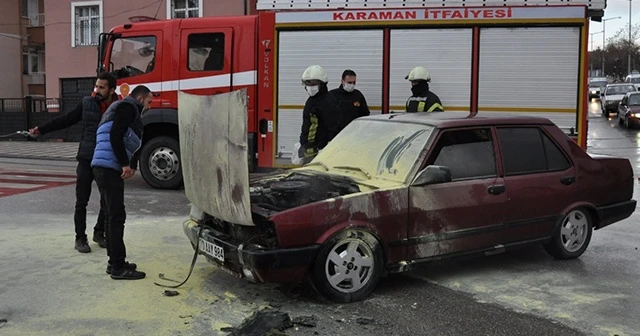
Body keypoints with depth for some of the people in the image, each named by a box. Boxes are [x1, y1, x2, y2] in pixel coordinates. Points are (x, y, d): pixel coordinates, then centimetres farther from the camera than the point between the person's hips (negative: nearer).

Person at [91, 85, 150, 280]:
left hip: (106, 168, 11)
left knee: (113, 216, 15)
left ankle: (115, 262, 22)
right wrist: (126, 164, -16)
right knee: (117, 217, -8)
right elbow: (115, 136, -18)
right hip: (110, 168, -11)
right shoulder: (128, 107, -4)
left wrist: (131, 165, 9)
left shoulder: (126, 109, 28)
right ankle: (118, 268, -6)